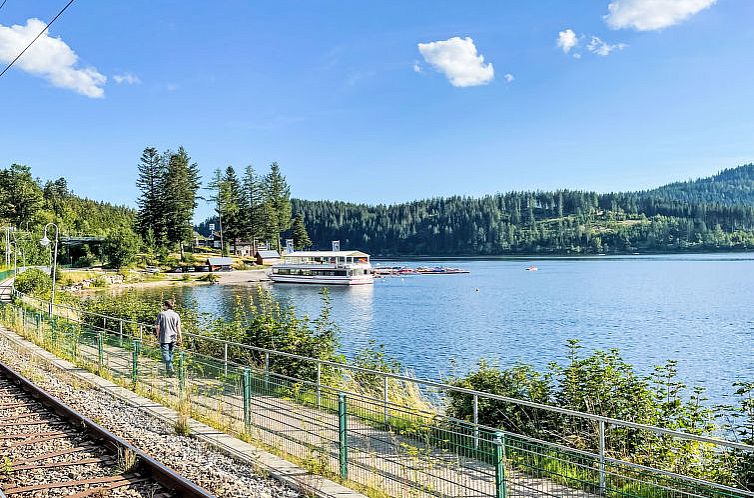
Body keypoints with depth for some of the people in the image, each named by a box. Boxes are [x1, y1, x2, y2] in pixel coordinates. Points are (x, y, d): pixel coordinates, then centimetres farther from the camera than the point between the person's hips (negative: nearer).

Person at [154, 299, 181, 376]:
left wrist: (157, 335, 9)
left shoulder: (161, 314, -7)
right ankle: (168, 369, 26)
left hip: (164, 338, -4)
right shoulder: (176, 315, 3)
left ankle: (170, 369, -16)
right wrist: (179, 337, 4)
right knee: (171, 353, 16)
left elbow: (157, 327, -5)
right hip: (173, 338, 4)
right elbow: (178, 327, 1)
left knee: (165, 354, -3)